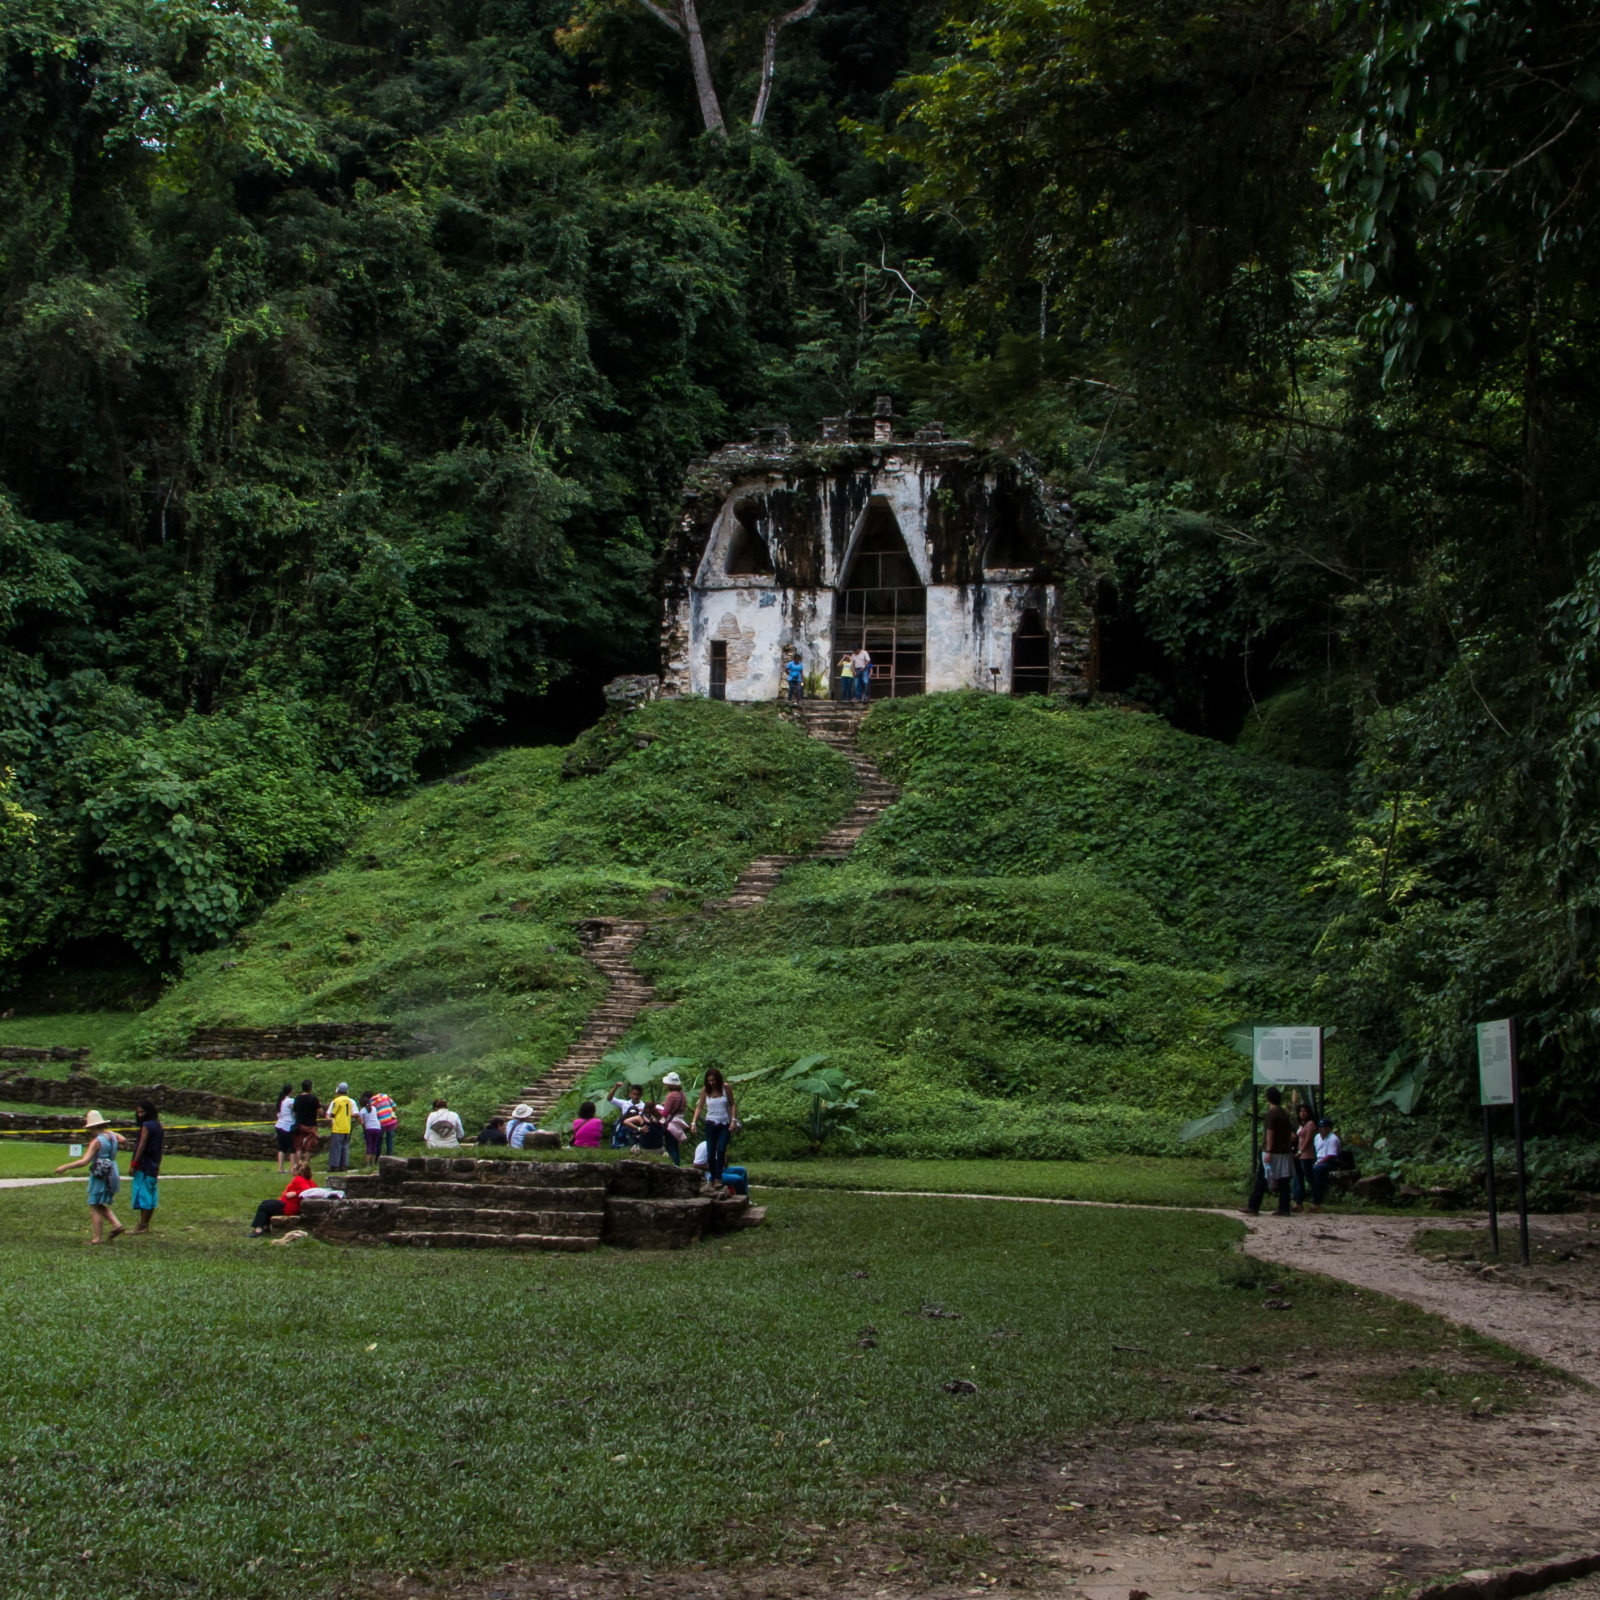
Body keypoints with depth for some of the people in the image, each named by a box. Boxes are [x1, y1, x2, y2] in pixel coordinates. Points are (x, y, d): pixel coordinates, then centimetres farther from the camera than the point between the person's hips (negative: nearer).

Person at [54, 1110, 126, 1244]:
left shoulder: (96, 1141, -17)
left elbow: (84, 1161, -24)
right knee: (100, 1205, 21)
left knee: (95, 1207, 1)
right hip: (113, 1174, 8)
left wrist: (65, 1167, -20)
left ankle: (95, 1239, 1)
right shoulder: (112, 1135, 3)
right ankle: (116, 1224, 5)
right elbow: (124, 1140, 25)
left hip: (100, 1176, -8)